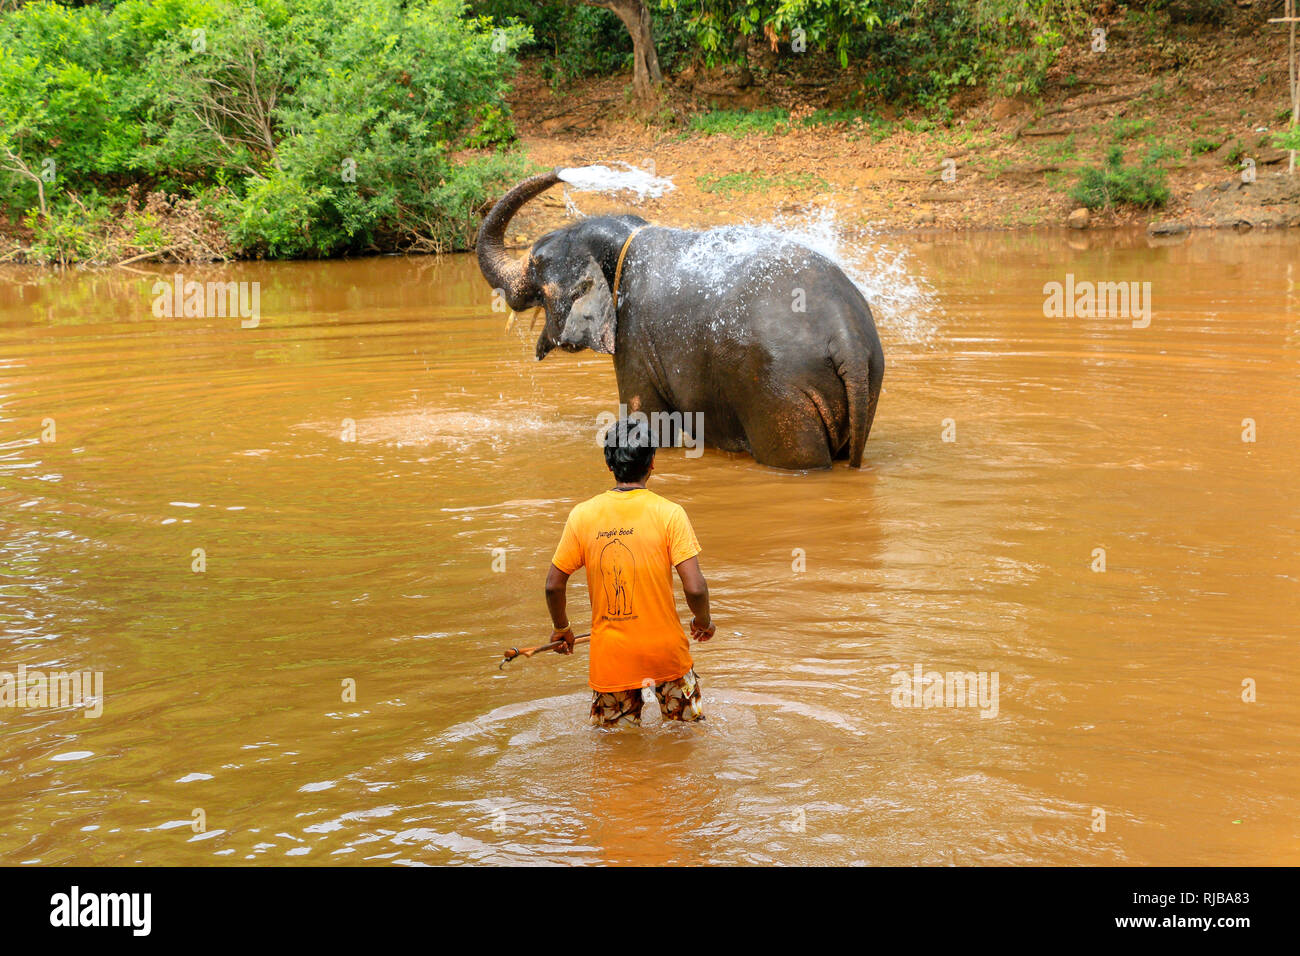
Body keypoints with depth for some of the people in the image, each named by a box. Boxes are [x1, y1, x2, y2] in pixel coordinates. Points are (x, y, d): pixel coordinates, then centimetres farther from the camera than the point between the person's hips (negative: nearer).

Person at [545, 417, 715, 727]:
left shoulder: (582, 515, -5)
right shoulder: (669, 513, -12)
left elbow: (554, 585, 0)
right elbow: (695, 587, -15)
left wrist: (561, 627, 19)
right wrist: (704, 622, 6)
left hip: (610, 654, 2)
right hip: (665, 649, -1)